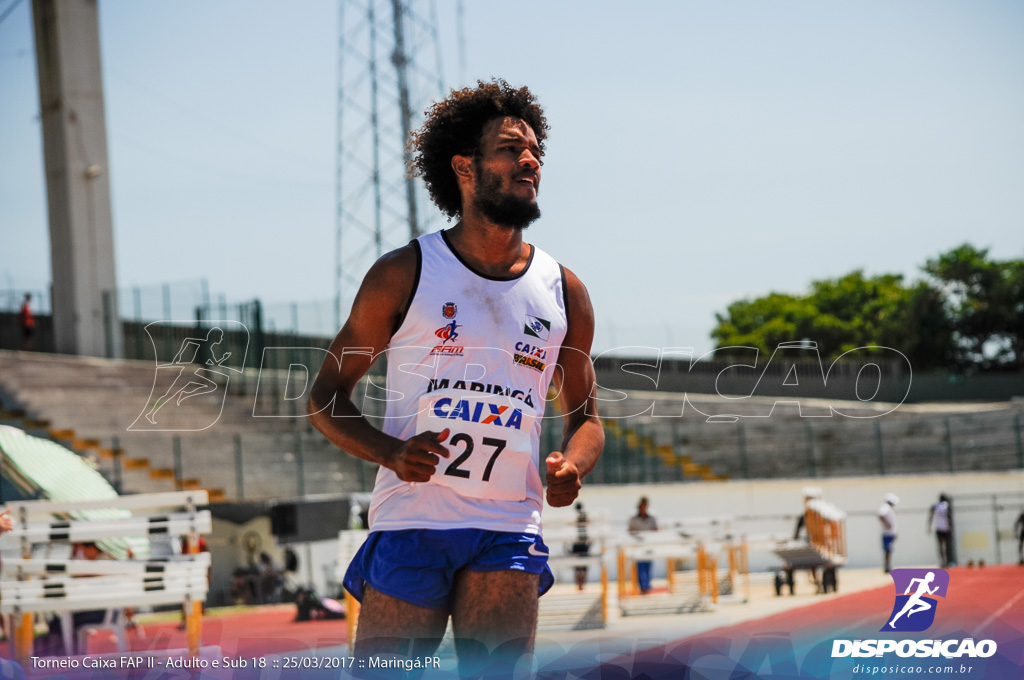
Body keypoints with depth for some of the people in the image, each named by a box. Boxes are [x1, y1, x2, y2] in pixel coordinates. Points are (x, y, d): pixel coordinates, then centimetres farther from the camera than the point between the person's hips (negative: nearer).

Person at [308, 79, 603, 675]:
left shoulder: (564, 292, 10)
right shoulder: (404, 274, 2)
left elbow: (586, 416, 19)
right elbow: (326, 396, 5)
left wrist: (571, 467, -5)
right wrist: (391, 453, -14)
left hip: (509, 531, 2)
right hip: (411, 519, -2)